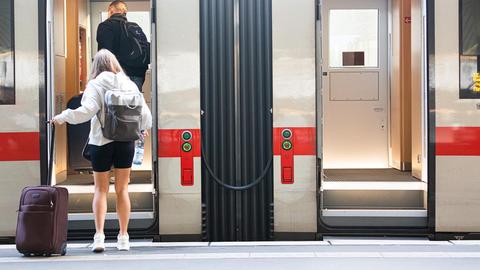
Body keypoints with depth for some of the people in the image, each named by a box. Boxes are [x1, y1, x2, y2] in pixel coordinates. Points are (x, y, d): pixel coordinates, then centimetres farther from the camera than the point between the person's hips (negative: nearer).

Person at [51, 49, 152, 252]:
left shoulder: (95, 85, -5)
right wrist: (144, 128, 24)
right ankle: (123, 237, 11)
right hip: (126, 140, 2)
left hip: (101, 141, -2)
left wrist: (62, 117, -5)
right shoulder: (128, 84, 4)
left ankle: (99, 235, -5)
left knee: (101, 189, 7)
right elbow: (144, 112, 4)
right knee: (122, 189, 10)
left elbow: (87, 111, -17)